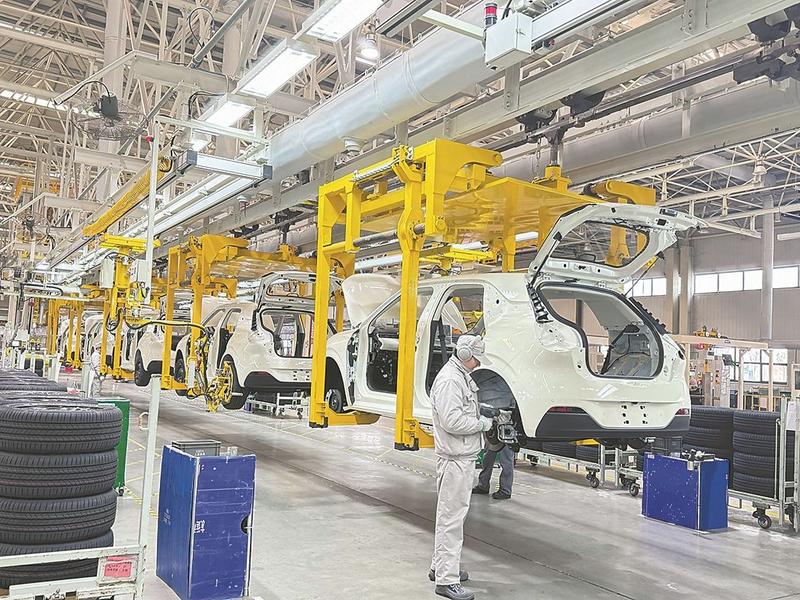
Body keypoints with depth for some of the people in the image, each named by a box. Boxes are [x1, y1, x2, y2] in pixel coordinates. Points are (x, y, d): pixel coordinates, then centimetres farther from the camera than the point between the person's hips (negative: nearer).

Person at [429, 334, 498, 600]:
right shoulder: (449, 379, -20)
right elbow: (452, 421, -26)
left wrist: (482, 409, 13)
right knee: (451, 517, -5)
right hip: (455, 459, -11)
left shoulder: (462, 376, 14)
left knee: (452, 514, 20)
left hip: (464, 458, 11)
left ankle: (440, 566, 34)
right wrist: (483, 424, -15)